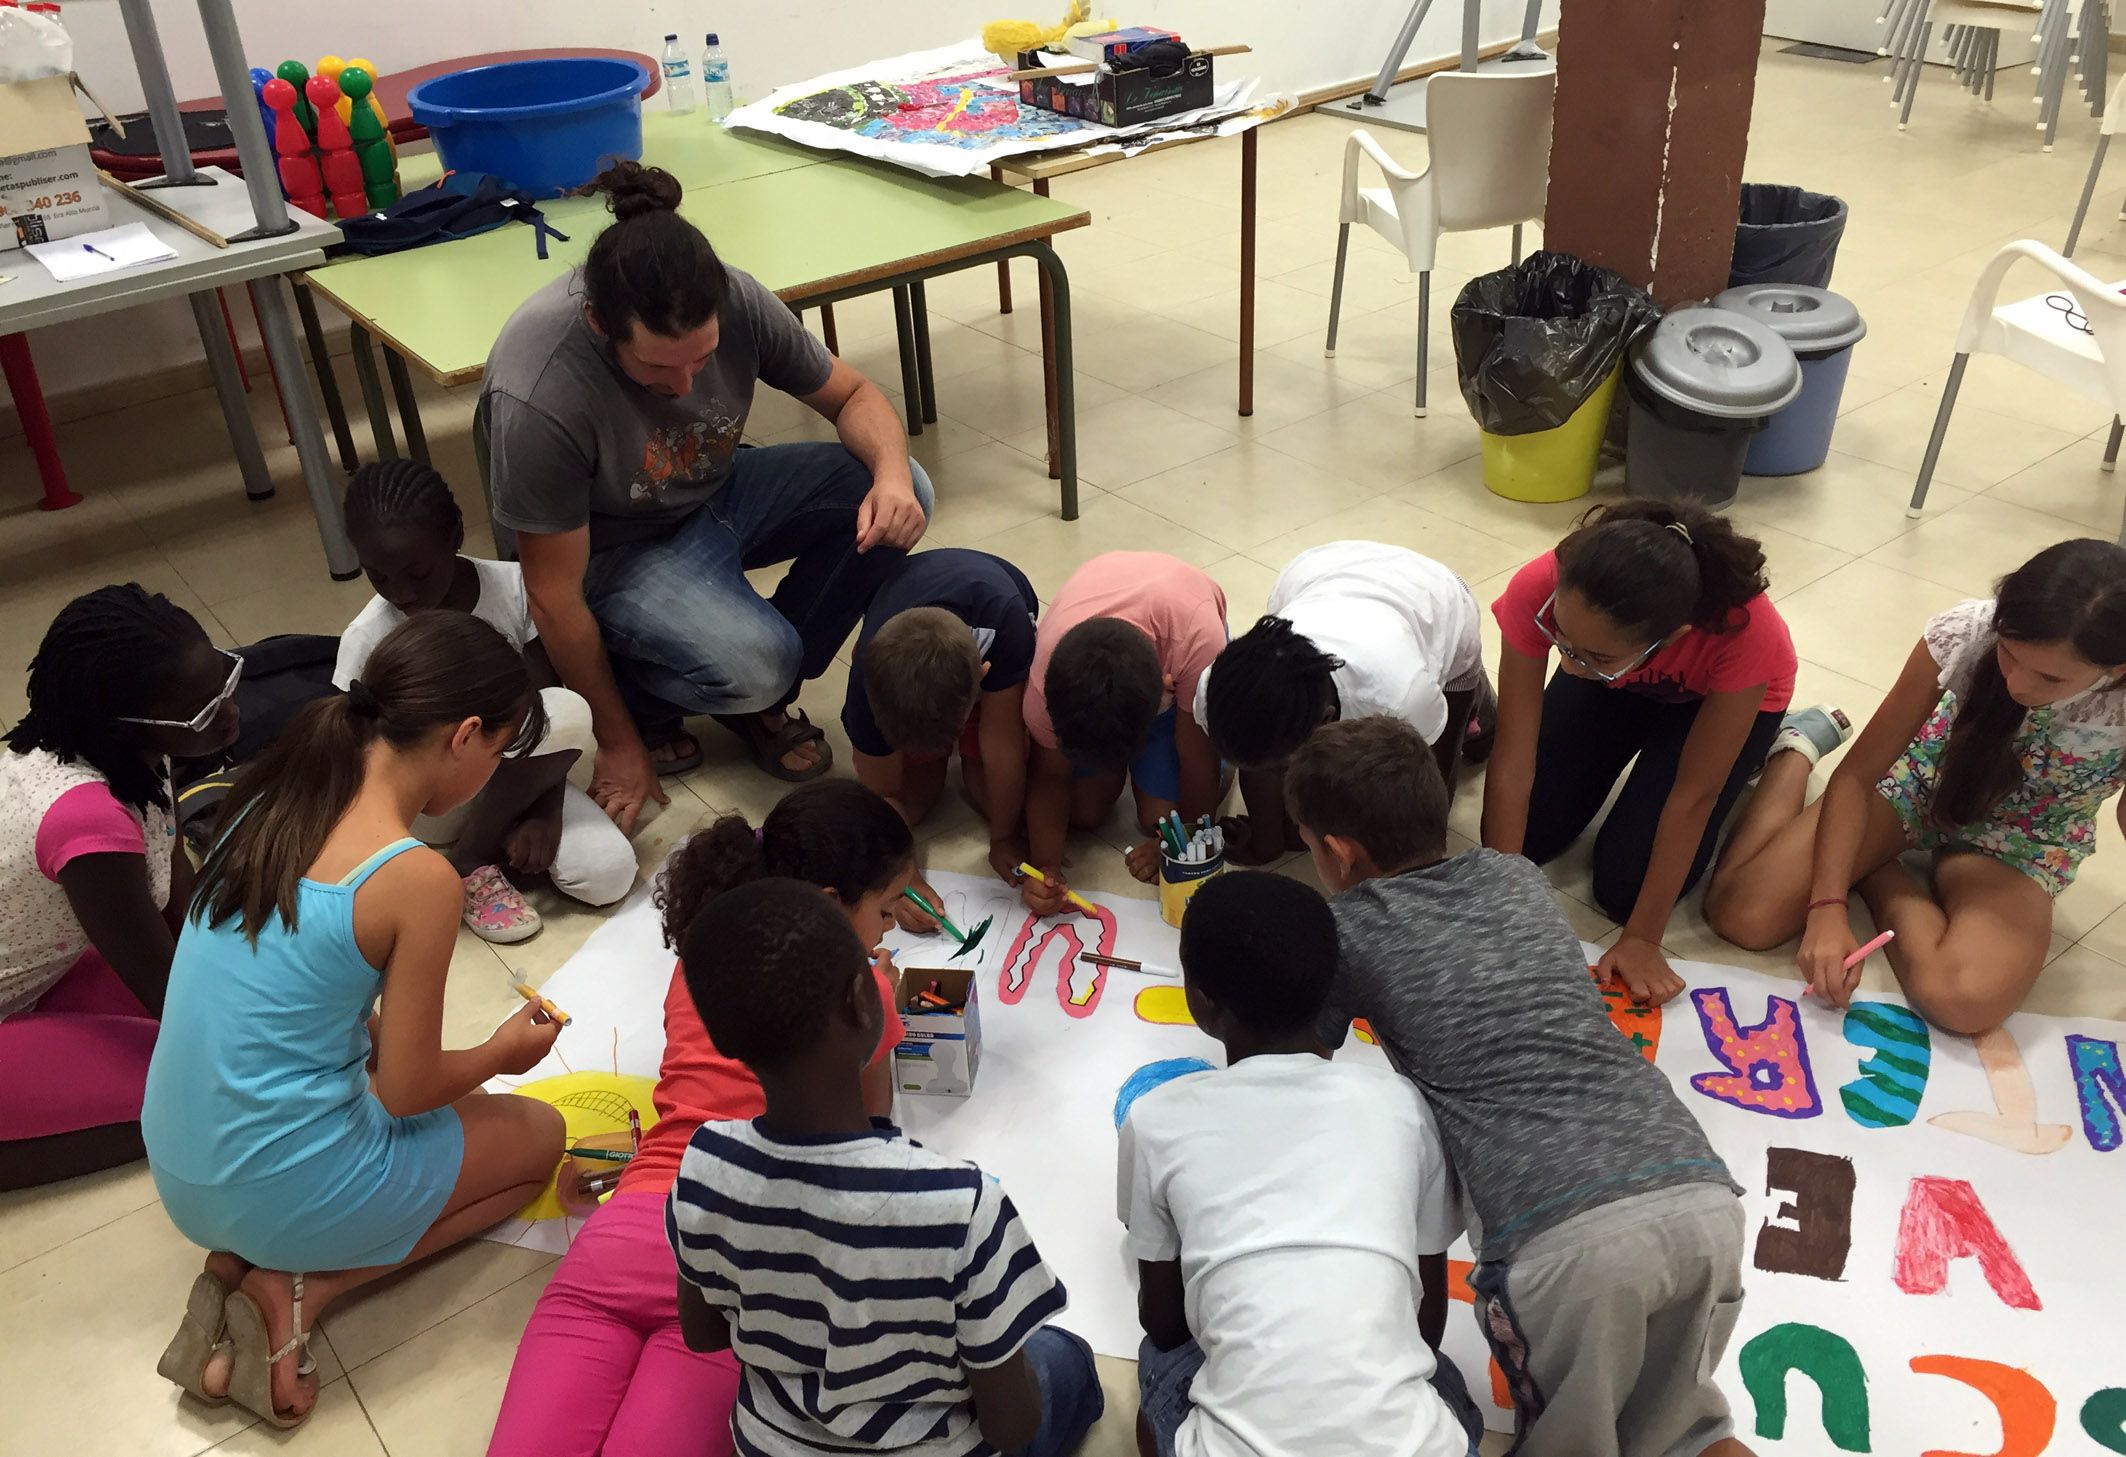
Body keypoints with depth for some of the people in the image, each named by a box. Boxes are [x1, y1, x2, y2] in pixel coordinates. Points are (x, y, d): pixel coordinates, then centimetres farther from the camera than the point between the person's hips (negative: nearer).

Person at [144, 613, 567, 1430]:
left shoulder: (280, 793, -1)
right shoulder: (419, 880, -23)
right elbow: (406, 1092, -14)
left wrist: (419, 1051, 13)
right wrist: (502, 1052, 6)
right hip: (280, 1192, -7)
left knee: (457, 1104, 28)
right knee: (538, 1133, 16)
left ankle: (244, 1259, 9)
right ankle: (296, 1288, 1)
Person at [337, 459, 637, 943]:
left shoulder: (513, 587, -13)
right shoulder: (370, 638, -16)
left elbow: (546, 702, -12)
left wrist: (545, 813, -22)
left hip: (520, 775, 2)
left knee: (609, 873, -26)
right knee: (570, 711, -31)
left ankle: (497, 838, 2)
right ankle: (469, 864, -13)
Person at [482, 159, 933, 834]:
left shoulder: (734, 300, -23)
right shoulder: (539, 400, -35)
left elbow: (853, 395, -5)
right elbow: (555, 598, -23)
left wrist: (891, 473, -29)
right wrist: (618, 743, -13)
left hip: (717, 491, 6)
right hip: (618, 548, -5)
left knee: (901, 496, -17)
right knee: (752, 661, -33)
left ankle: (760, 697, 1)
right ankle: (644, 698, 5)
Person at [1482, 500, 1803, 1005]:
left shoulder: (1742, 627, -43)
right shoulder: (1537, 591, -39)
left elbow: (1693, 795, -31)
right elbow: (1512, 762, -31)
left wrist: (1642, 937, -26)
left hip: (1719, 693, -2)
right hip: (1616, 687, 2)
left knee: (1625, 888, -10)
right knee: (1527, 838, -8)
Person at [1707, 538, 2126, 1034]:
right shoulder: (1965, 633, -30)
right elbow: (1856, 774, -21)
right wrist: (1828, 907, -30)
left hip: (2018, 840, -1)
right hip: (1926, 775, 1)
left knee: (1965, 1000, -32)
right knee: (1742, 916, -16)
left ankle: (1874, 870, 1)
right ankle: (1798, 748, 13)